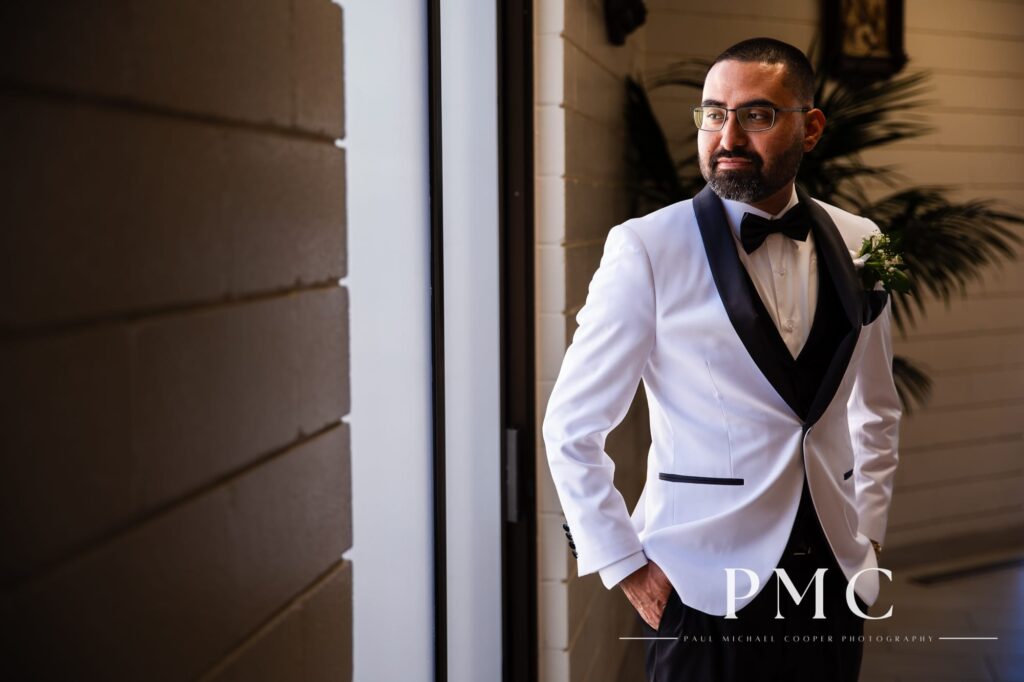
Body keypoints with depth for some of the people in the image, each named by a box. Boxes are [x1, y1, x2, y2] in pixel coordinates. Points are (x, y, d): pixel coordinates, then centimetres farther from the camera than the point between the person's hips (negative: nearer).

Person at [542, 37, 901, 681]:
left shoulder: (856, 244, 4)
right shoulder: (645, 249, -10)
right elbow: (572, 427, -6)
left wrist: (869, 528, 10)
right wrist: (626, 567, -8)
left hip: (833, 578, 4)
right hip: (705, 591, -4)